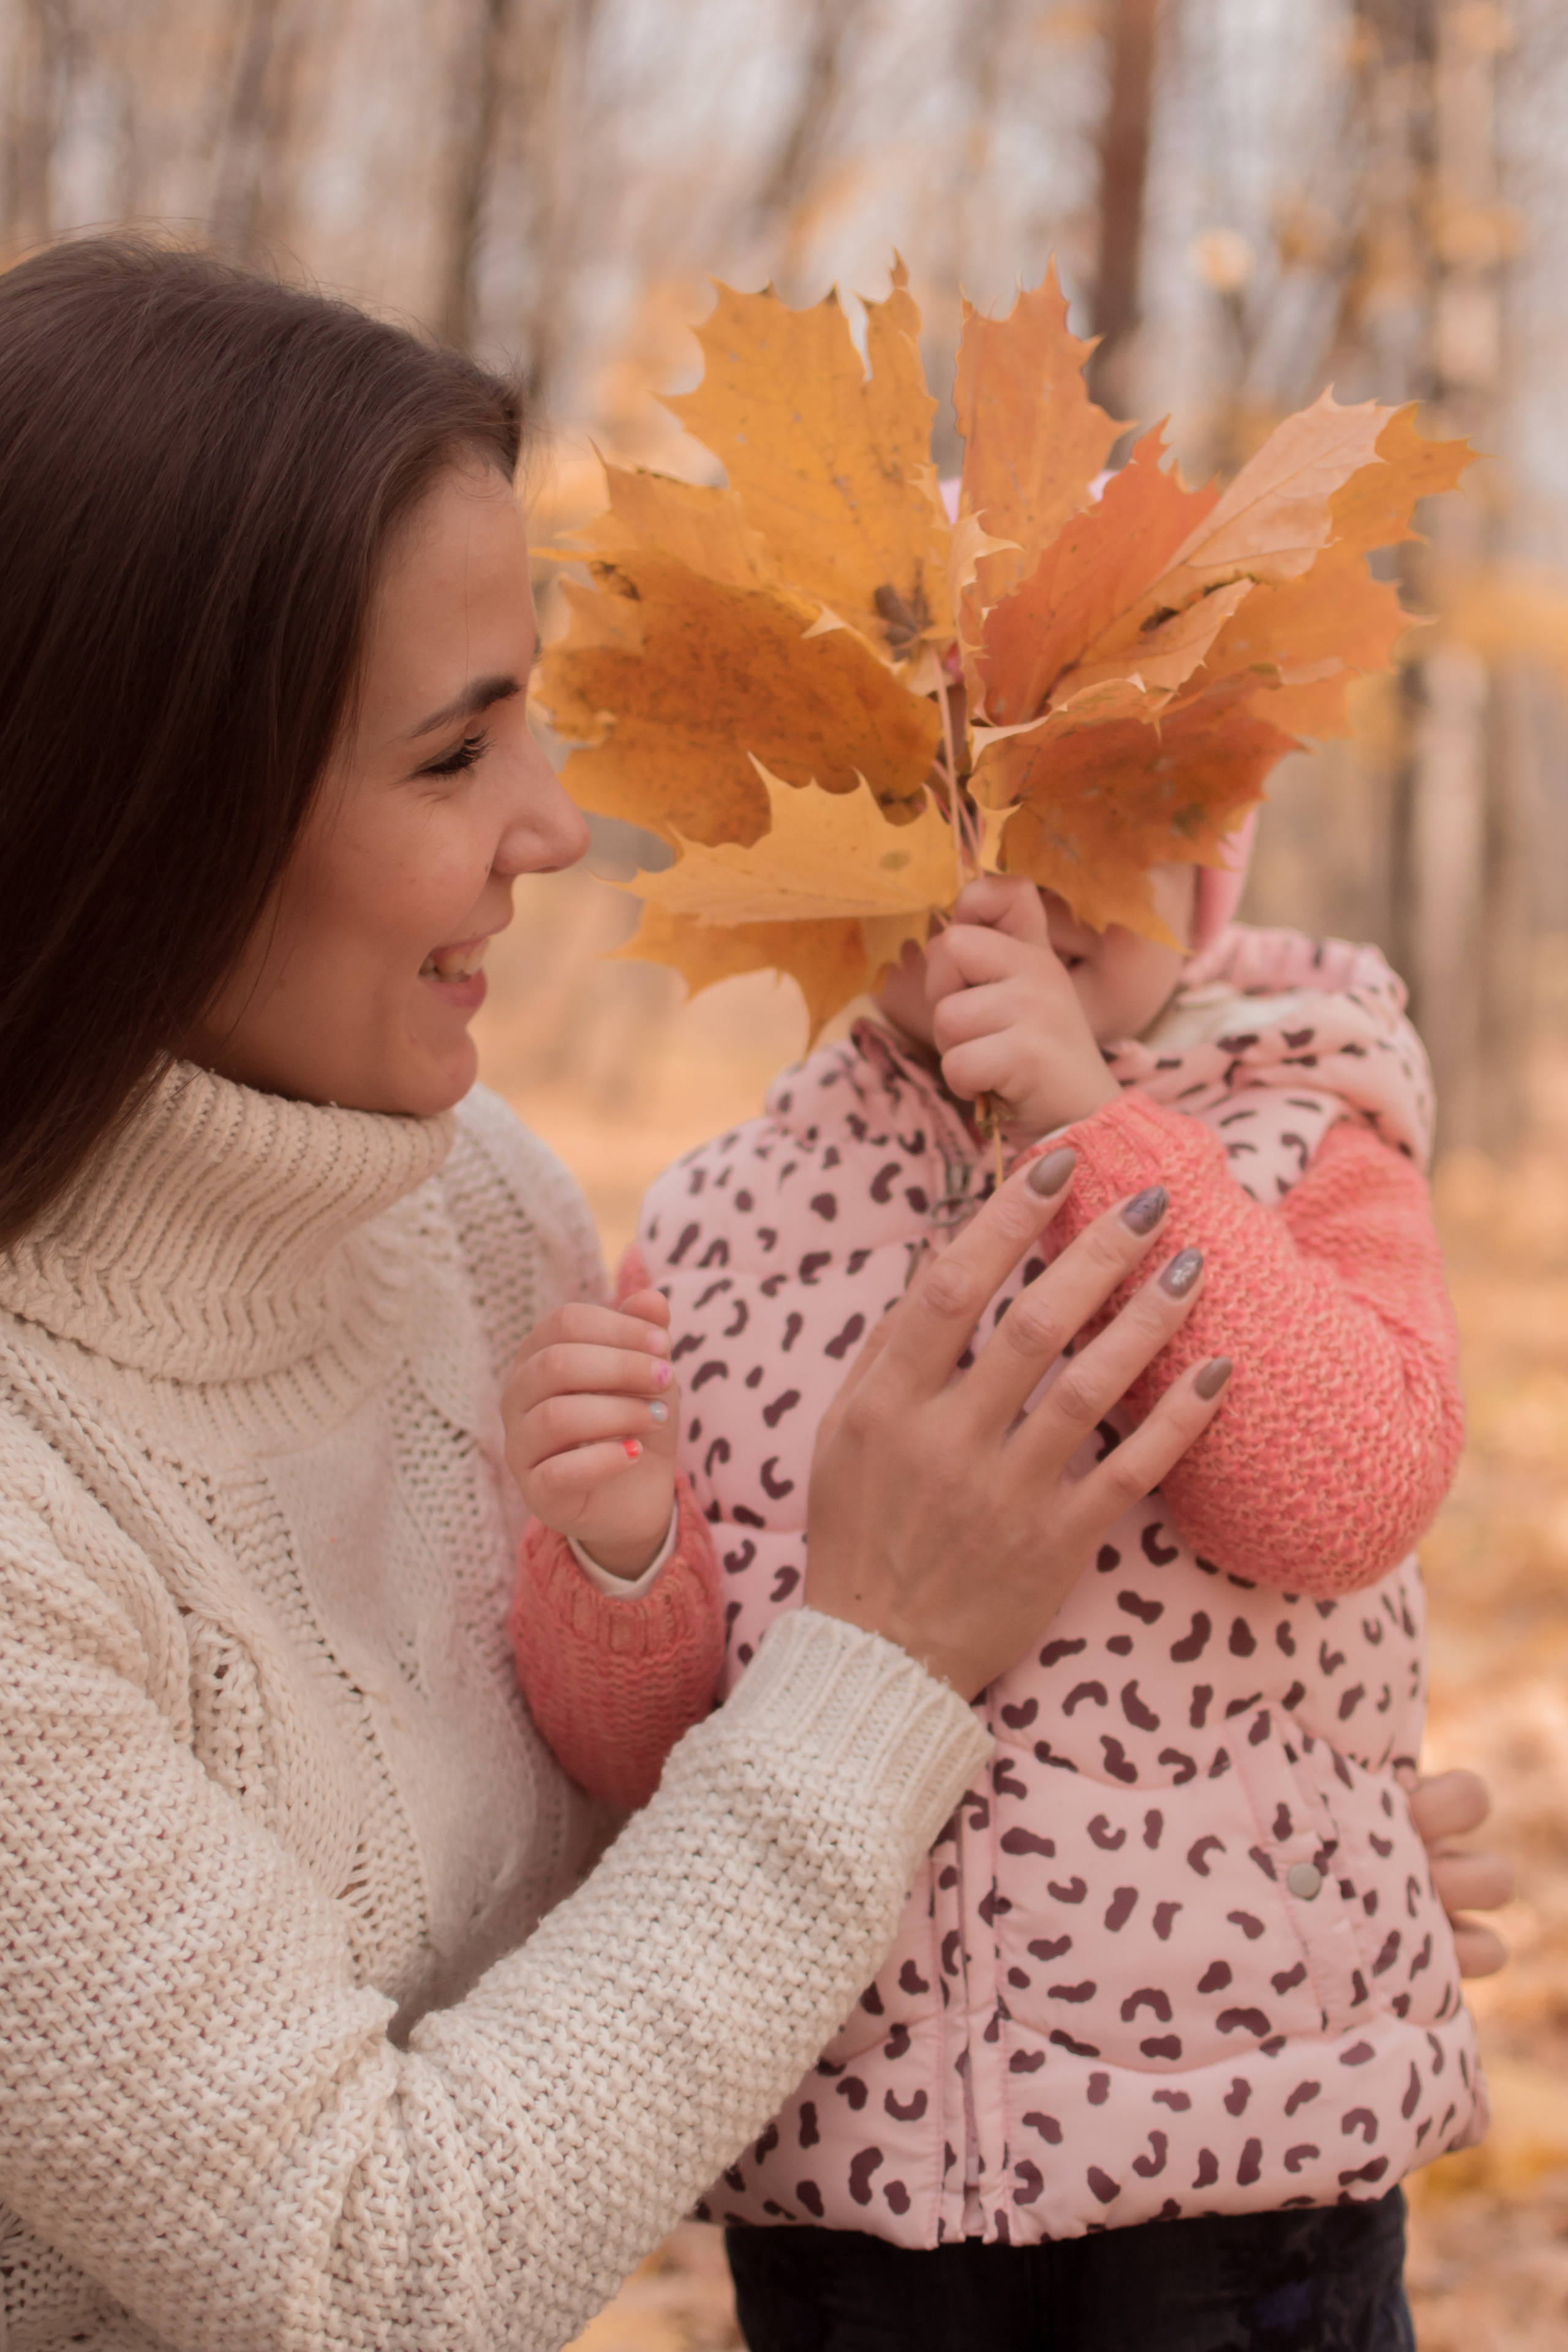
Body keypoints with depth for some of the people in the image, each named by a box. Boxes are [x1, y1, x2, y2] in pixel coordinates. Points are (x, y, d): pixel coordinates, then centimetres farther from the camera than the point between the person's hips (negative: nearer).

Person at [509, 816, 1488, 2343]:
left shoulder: (1298, 1154, -1)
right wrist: (614, 1558, -19)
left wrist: (1090, 1126, -24)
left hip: (1241, 2103, -1)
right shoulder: (711, 1230, 1)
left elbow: (1353, 1490, -21)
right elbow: (641, 1753, 2)